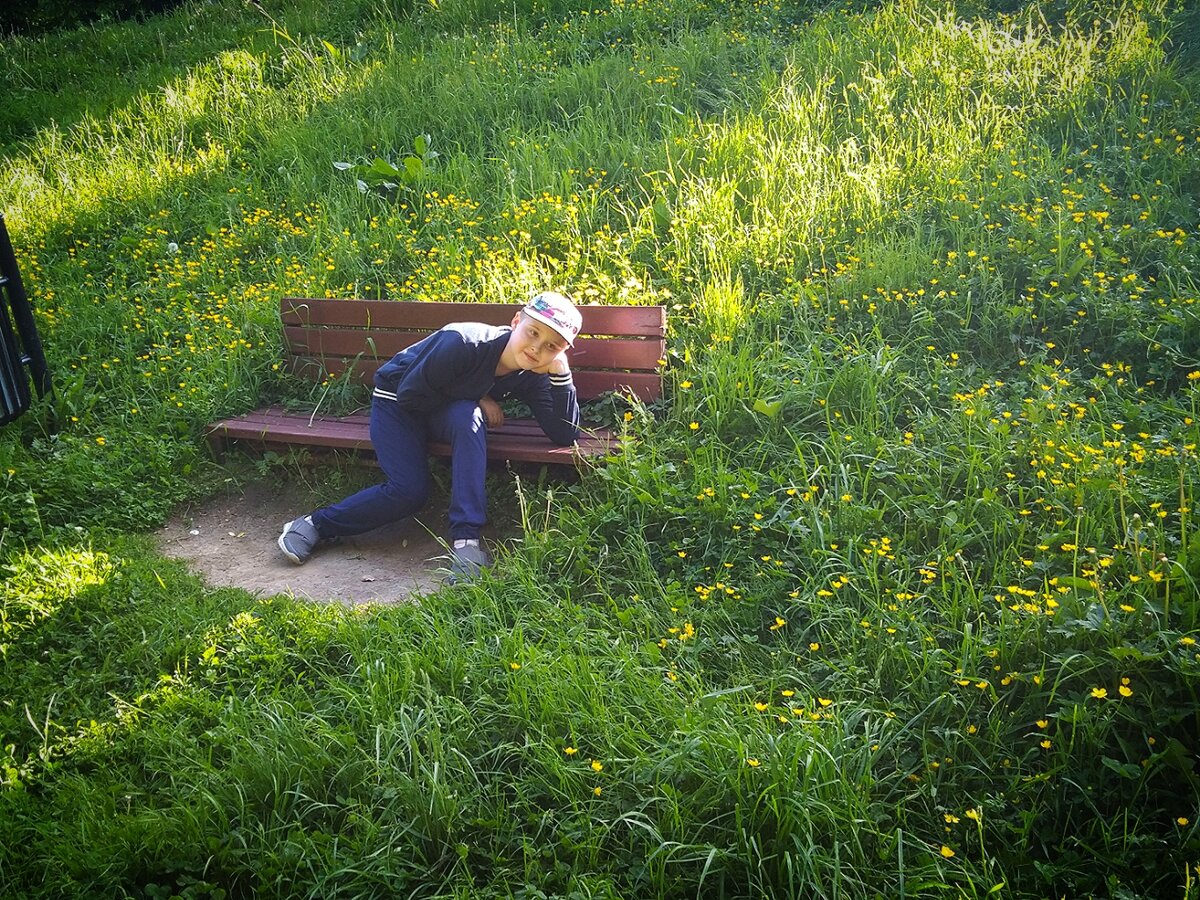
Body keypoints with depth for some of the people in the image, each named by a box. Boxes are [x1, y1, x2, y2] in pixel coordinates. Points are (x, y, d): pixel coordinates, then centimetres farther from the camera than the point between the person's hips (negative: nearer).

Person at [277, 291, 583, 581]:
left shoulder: (531, 375, -17)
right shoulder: (464, 342, -33)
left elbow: (566, 436, -23)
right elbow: (410, 394, -23)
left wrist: (561, 372, -32)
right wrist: (477, 400, -19)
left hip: (443, 410, 3)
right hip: (398, 400, -3)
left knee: (467, 415, -33)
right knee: (409, 491, -21)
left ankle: (465, 540, -34)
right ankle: (316, 524, 0)